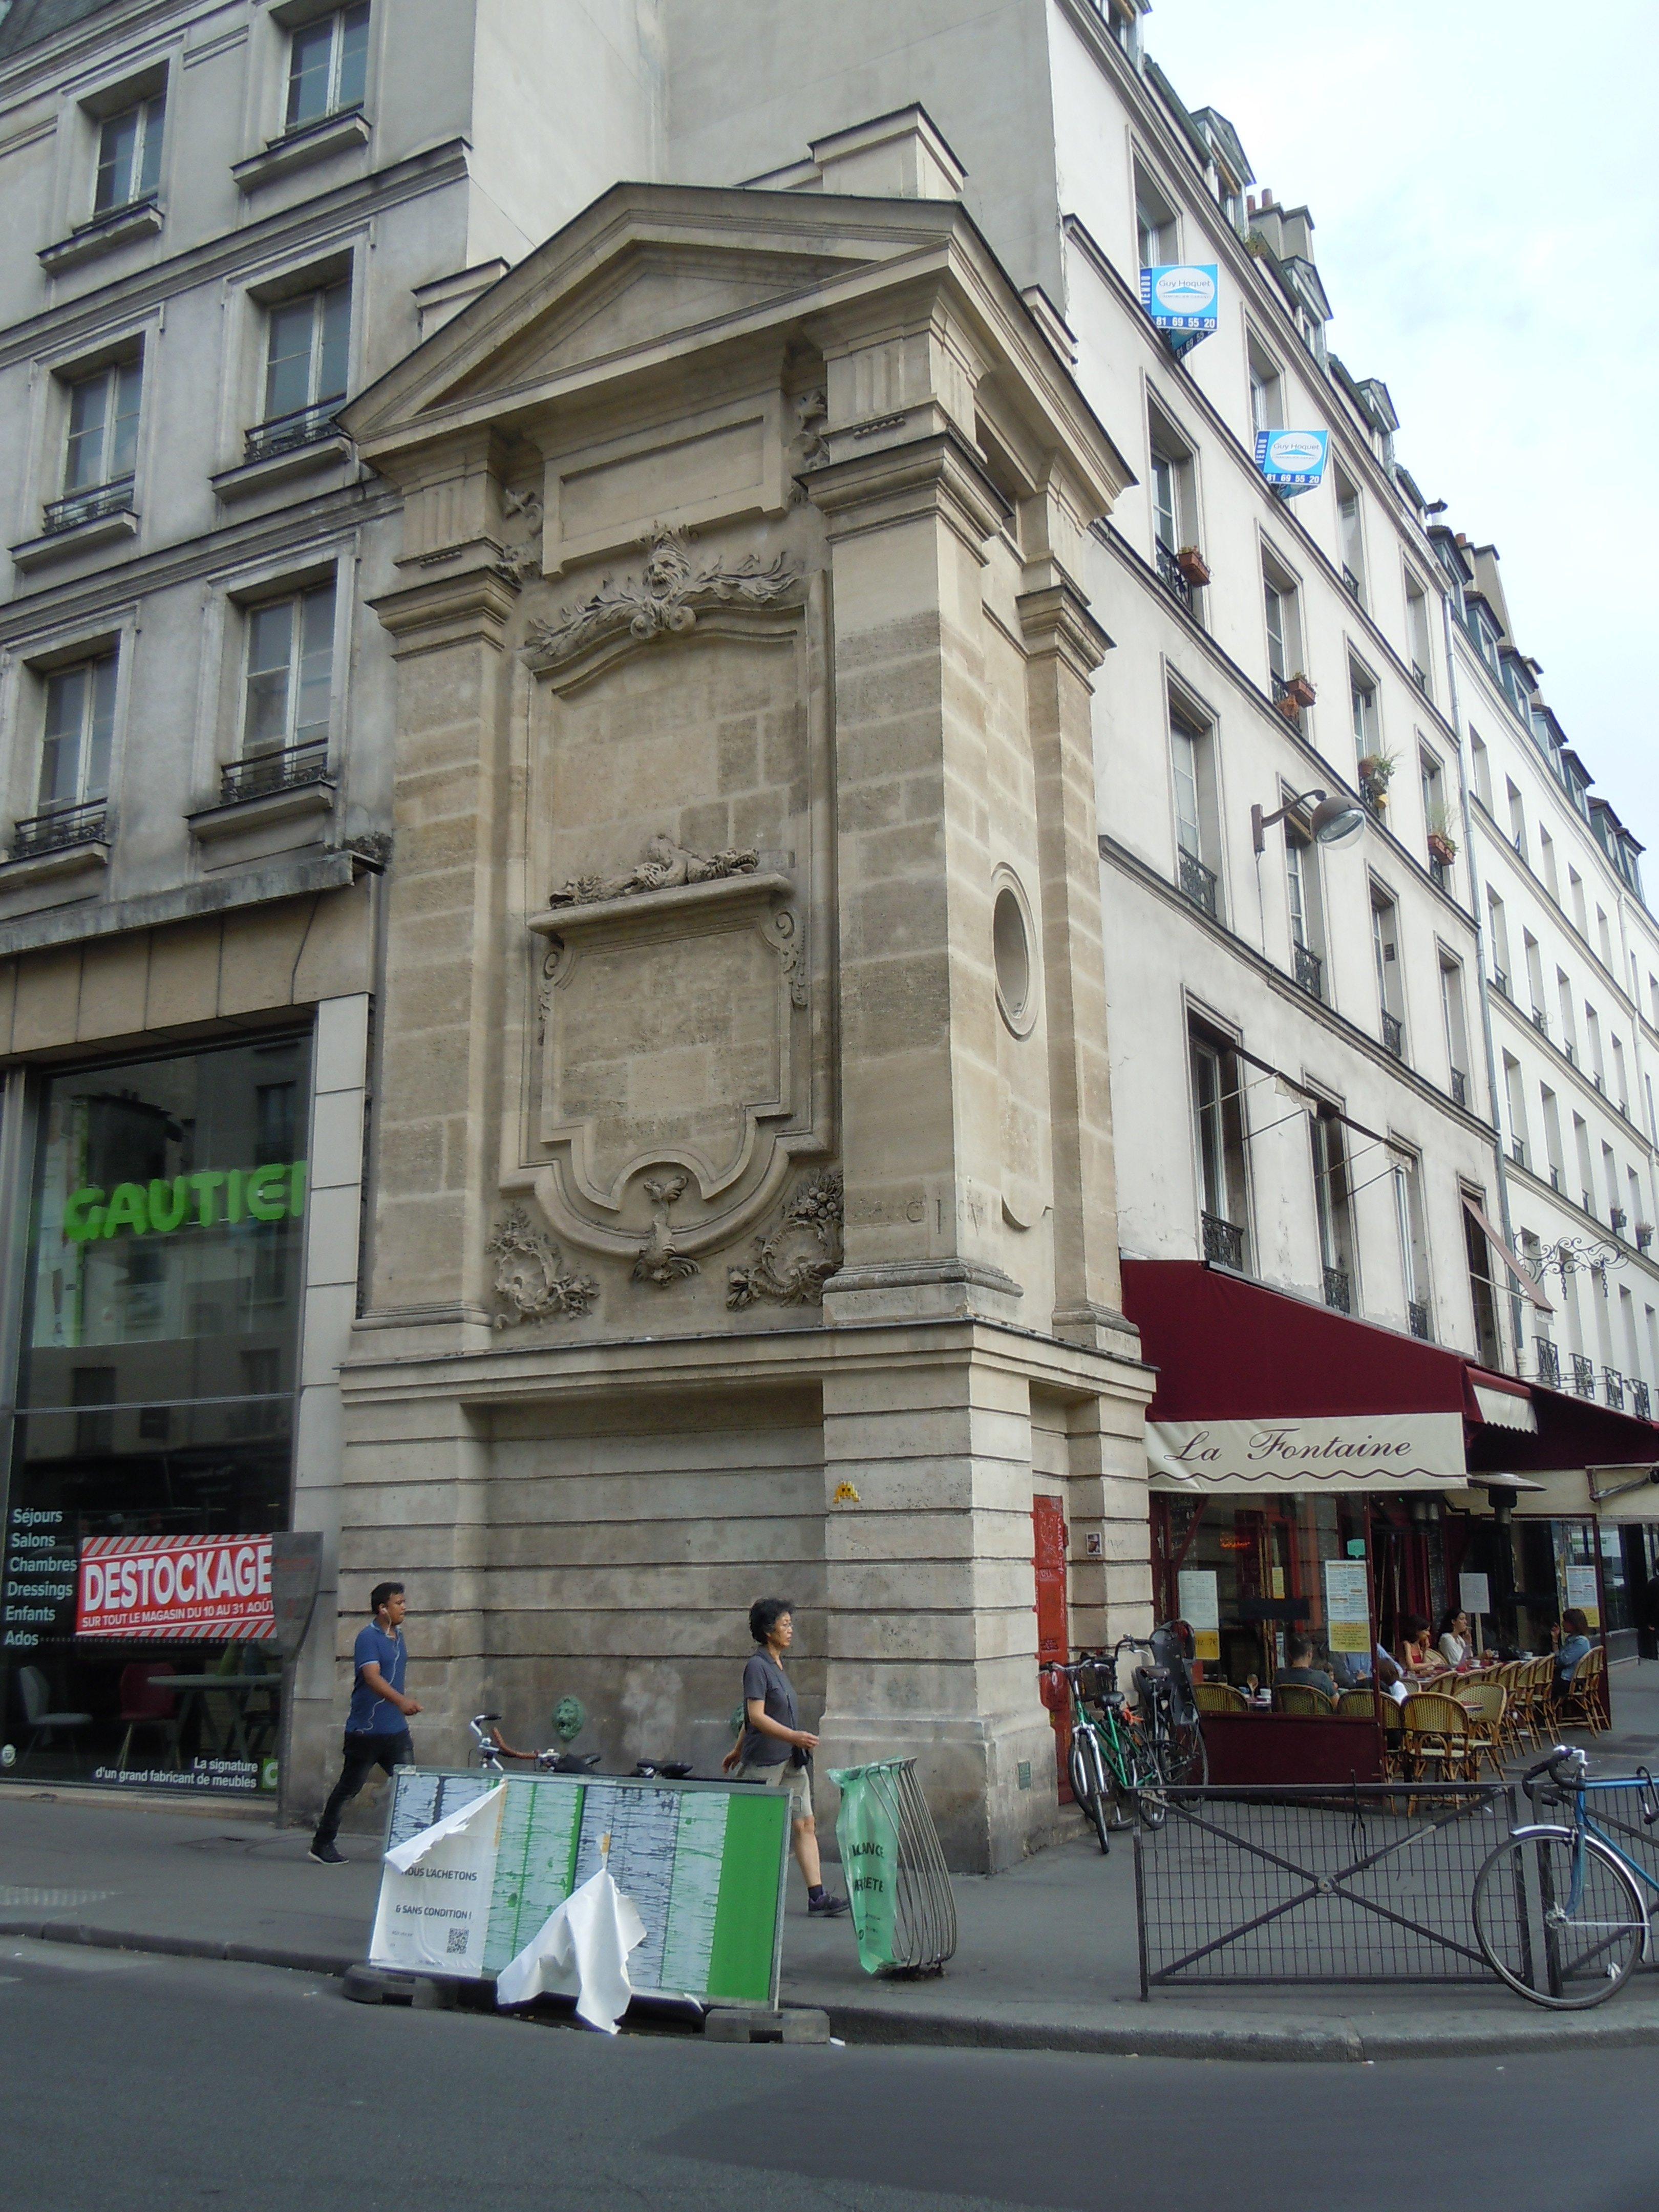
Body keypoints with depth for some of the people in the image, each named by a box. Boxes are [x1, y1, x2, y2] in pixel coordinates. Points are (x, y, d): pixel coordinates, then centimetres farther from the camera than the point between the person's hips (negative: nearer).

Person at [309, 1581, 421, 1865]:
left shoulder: (398, 1636, 13)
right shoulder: (368, 1637, -14)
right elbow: (372, 1677, -29)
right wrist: (401, 1701, -43)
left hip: (396, 1730, 7)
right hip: (366, 1730, -7)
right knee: (349, 1787, 5)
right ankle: (323, 1844, 19)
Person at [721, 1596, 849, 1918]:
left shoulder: (777, 1665, 15)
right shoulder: (757, 1666, -12)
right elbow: (756, 1716, -20)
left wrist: (738, 1750, 29)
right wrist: (793, 1736, -30)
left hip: (791, 1761, 8)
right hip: (765, 1761, -8)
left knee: (806, 1825, 1)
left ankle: (817, 1897, -1)